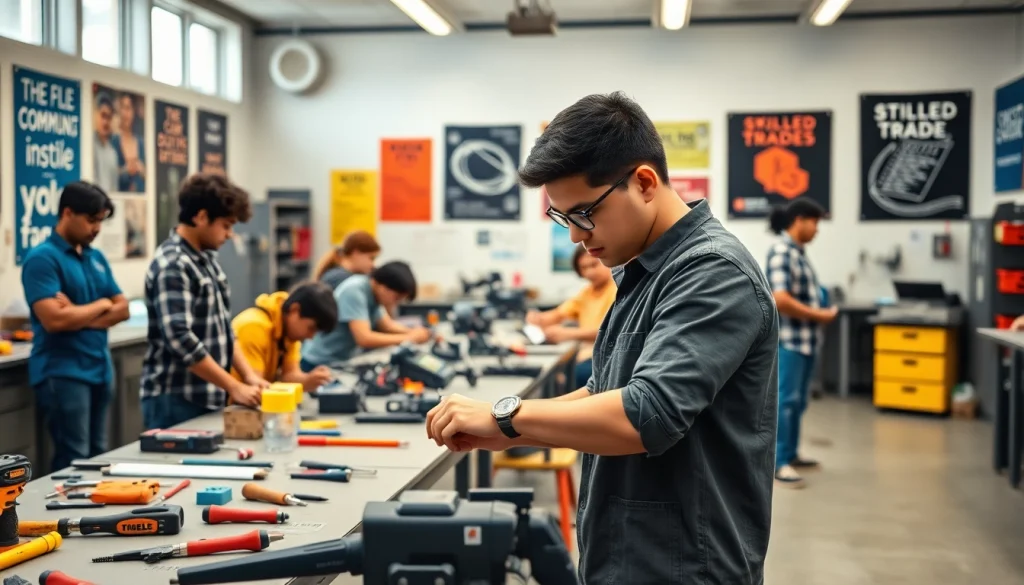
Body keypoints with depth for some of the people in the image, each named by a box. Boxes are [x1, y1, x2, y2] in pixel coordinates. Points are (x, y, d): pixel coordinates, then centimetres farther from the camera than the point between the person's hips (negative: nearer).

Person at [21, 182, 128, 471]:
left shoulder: (97, 257, 12)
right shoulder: (42, 258, -11)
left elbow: (123, 308, 9)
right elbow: (54, 319, -21)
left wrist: (80, 317, -9)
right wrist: (101, 305, -6)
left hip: (99, 370, 7)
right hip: (62, 374, -7)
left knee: (97, 457, 12)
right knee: (73, 461, -5)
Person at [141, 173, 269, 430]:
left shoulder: (207, 258, 12)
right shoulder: (172, 266, -16)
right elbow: (180, 340, -24)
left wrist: (249, 375, 5)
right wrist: (234, 388, -21)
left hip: (208, 397, 8)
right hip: (176, 401, -8)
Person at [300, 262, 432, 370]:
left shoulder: (373, 290, 1)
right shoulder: (354, 291, -24)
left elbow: (387, 325, 10)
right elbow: (364, 338, -31)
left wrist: (415, 333, -8)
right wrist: (409, 338, -23)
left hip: (340, 361, 8)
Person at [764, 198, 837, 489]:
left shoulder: (798, 252, 14)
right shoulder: (781, 252, -15)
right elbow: (781, 300, -24)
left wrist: (820, 307, 7)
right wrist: (819, 315, -16)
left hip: (805, 339, 10)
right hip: (789, 339, -10)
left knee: (798, 401, 15)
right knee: (786, 400, -7)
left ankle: (790, 454, 26)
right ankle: (779, 463, -3)